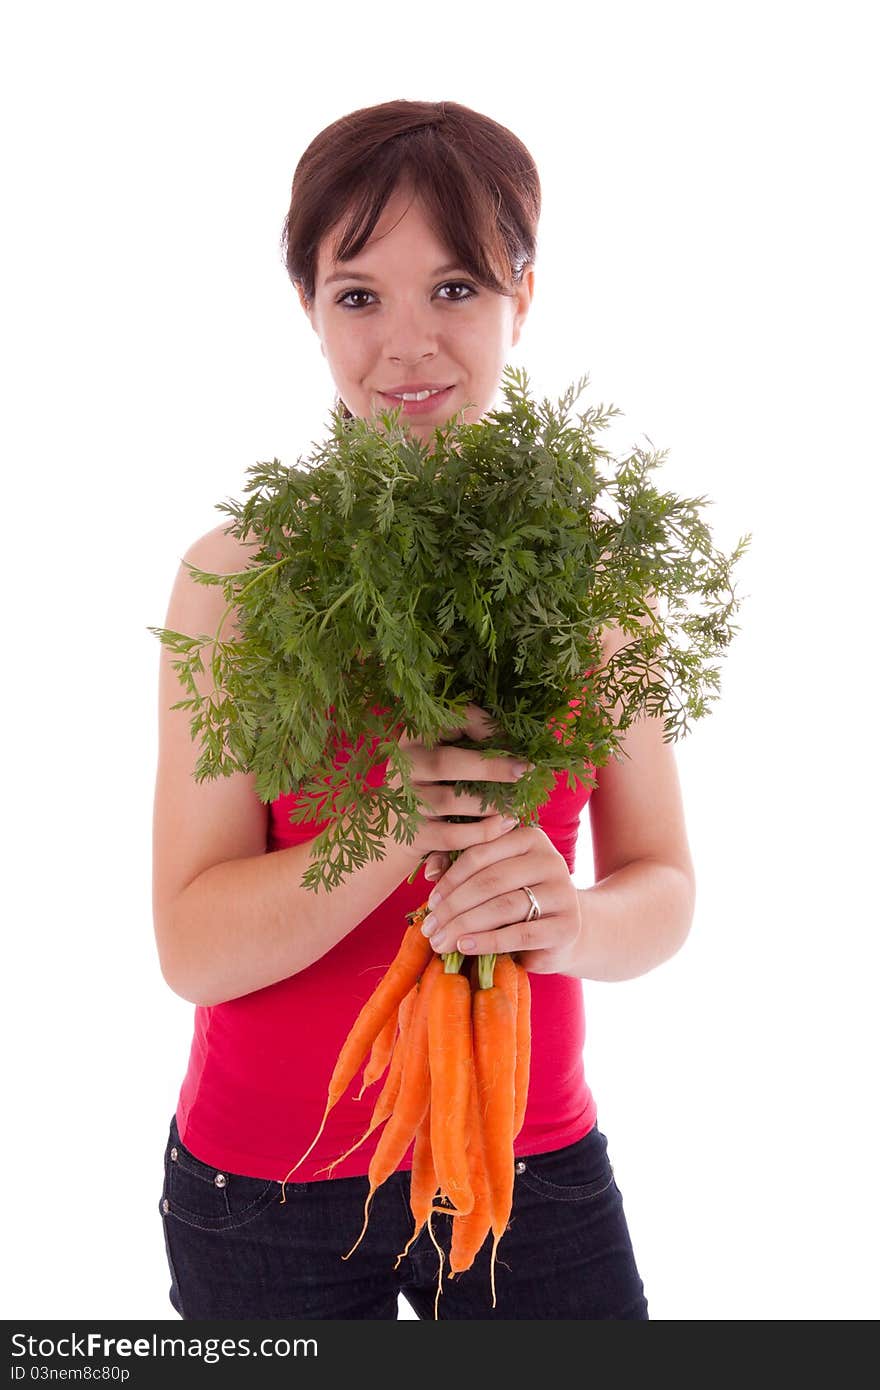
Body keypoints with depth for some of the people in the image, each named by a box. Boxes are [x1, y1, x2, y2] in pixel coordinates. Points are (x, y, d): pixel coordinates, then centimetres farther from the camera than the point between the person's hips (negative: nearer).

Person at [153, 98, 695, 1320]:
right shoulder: (239, 572, -11)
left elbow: (664, 889, -3)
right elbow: (193, 945, -14)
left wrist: (570, 922, -25)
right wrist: (403, 833, -30)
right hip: (266, 1175, -1)